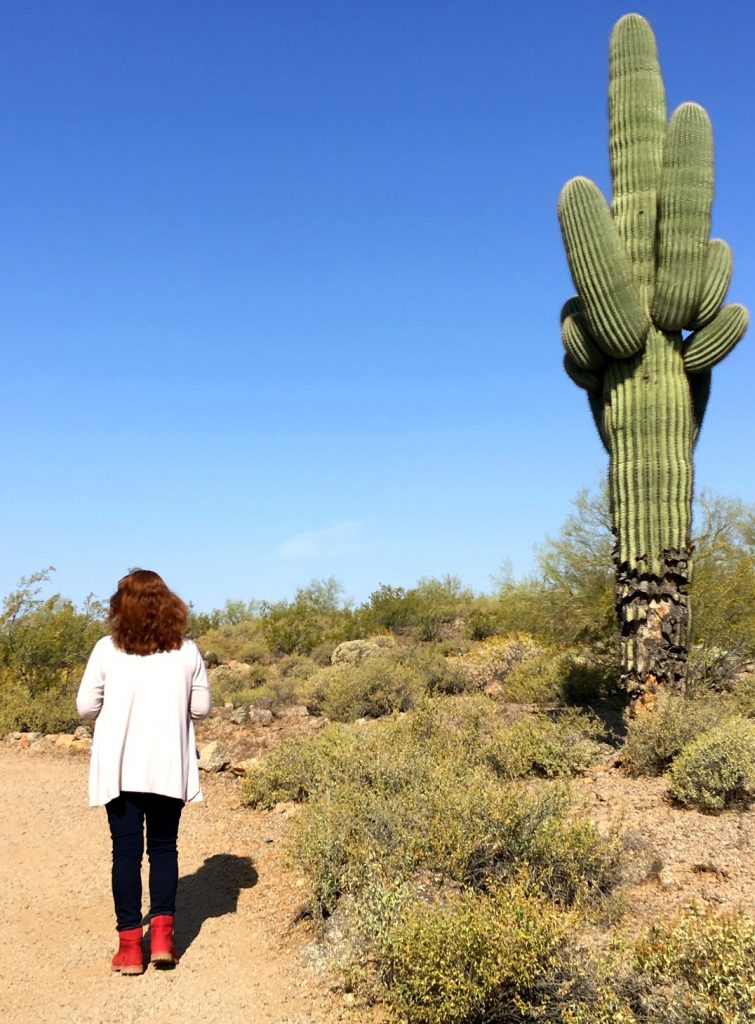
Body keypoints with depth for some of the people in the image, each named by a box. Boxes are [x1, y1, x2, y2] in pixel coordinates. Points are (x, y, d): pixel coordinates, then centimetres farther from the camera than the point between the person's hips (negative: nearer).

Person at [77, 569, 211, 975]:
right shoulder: (187, 651, -2)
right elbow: (200, 708, 3)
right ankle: (162, 936, 11)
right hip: (169, 767, 1)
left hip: (119, 768, -1)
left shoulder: (107, 650, -6)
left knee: (126, 851, 8)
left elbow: (86, 707, -1)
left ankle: (130, 946, 11)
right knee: (164, 847, 14)